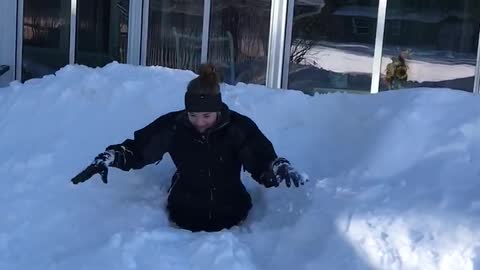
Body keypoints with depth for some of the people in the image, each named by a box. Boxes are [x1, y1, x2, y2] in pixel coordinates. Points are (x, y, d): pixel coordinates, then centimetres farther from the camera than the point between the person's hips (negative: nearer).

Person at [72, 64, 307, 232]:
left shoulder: (239, 128, -18)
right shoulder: (173, 125, -14)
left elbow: (263, 164, -17)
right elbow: (137, 149, -4)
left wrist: (281, 168, -39)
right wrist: (107, 159, -17)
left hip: (230, 219, 0)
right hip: (184, 218, 1)